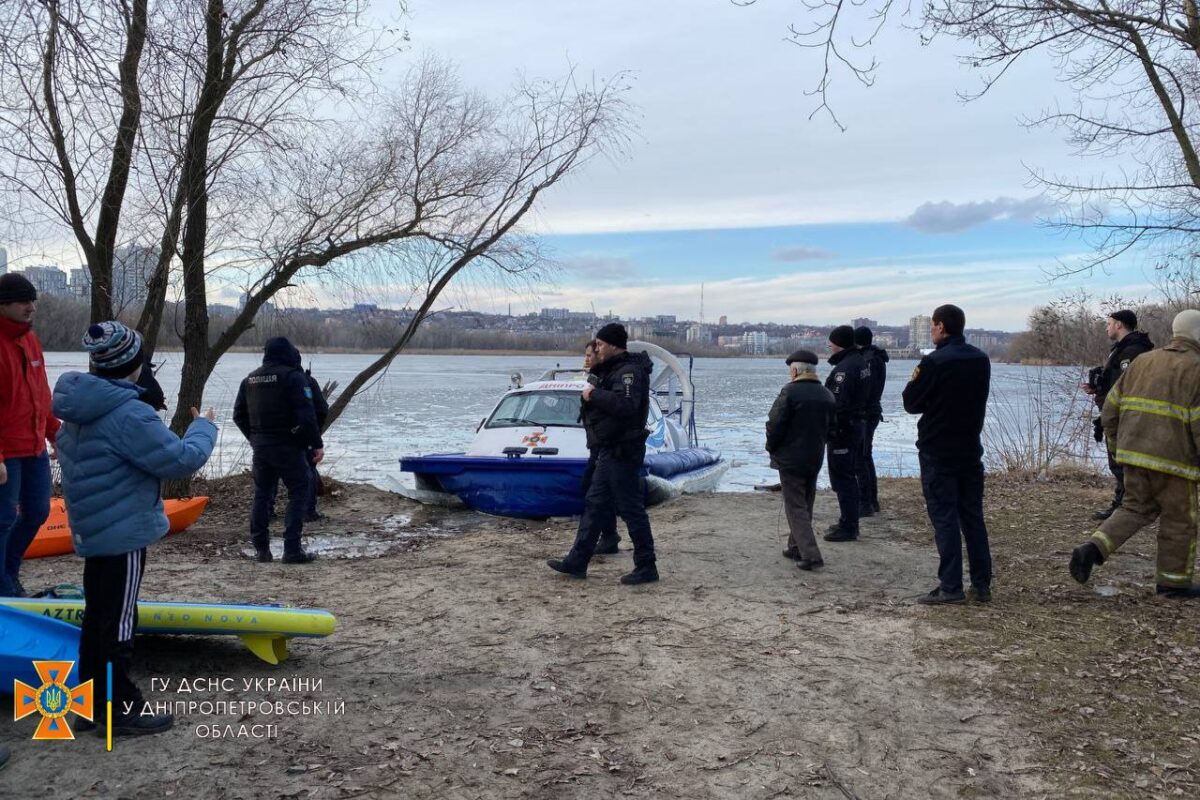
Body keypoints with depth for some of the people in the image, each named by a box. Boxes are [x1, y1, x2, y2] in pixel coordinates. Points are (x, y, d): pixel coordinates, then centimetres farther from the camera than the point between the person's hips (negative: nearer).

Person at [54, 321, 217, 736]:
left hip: (94, 529, 10)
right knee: (118, 621, -1)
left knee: (97, 616, 18)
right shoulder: (129, 415, -24)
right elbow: (181, 460, -20)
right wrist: (203, 427, -3)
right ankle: (123, 711, 9)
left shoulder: (80, 410, 6)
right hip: (124, 533, -9)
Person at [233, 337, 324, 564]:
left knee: (261, 494, 15)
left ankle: (261, 548, 17)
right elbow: (307, 415, -18)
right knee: (298, 493, 1)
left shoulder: (250, 379, 10)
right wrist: (317, 444, -11)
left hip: (260, 446, 6)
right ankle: (292, 549, -4)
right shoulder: (293, 376, -12)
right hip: (288, 447, -6)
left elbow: (239, 415, 15)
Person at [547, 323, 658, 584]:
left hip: (622, 452, -11)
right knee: (594, 505, 13)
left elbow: (625, 405, -32)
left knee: (631, 509, -3)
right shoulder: (613, 370, 16)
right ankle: (577, 562, 20)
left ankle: (646, 568, 6)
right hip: (610, 452, 11)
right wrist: (593, 394, 4)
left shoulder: (629, 371, -16)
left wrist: (594, 394, -21)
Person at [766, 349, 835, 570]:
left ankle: (810, 555, -10)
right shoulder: (827, 396, 5)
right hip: (815, 459, 7)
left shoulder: (789, 392, -17)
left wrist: (772, 448, -1)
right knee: (805, 505, 18)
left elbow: (775, 425, -17)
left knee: (796, 507, -2)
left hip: (790, 459, -7)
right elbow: (830, 428, 11)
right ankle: (796, 548, 29)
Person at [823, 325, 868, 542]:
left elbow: (838, 404, -25)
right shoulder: (861, 362, 12)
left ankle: (848, 527, -1)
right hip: (857, 424, 10)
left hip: (842, 429, -10)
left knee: (842, 478, -4)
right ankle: (849, 522, 27)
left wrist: (829, 430, -22)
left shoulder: (844, 368, -21)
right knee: (849, 477, 18)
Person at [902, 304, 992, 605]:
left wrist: (914, 381, 9)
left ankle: (951, 586, -1)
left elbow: (911, 404, -10)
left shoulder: (934, 362, -16)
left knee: (945, 518, -2)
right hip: (971, 450, 6)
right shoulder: (981, 359, 5)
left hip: (938, 452, -6)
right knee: (973, 516, 12)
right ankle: (982, 584, 16)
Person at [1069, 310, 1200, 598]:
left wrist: (1117, 446, 21)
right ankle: (1173, 580, 21)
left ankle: (1093, 549, -2)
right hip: (1172, 458, -6)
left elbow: (1110, 409, 12)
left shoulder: (1143, 361, 11)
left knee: (1136, 508, 17)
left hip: (1134, 452, 6)